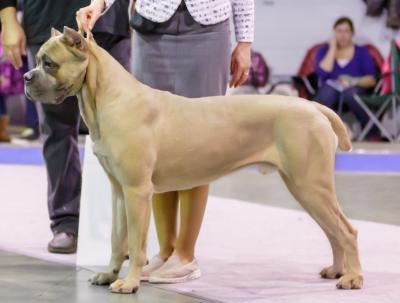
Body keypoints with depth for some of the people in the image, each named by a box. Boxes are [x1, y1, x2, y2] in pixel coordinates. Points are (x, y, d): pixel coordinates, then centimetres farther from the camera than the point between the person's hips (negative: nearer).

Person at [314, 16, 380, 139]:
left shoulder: (362, 52, 12)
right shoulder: (324, 50, 14)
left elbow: (371, 79, 1)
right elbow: (323, 73, -6)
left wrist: (353, 82, -17)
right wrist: (333, 48, -1)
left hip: (355, 90, 0)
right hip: (331, 90, 1)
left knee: (350, 92, -38)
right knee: (327, 90, -37)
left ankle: (373, 134, -32)